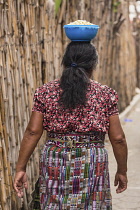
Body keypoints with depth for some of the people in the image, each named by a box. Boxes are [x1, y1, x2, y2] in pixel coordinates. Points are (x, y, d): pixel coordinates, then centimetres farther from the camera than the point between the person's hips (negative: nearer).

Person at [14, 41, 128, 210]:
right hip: (92, 166, -1)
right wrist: (122, 171, 11)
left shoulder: (45, 92, 1)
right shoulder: (106, 95, -2)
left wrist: (20, 168, 4)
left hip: (54, 165, 2)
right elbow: (118, 138, -1)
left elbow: (32, 132, -2)